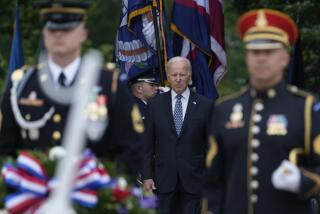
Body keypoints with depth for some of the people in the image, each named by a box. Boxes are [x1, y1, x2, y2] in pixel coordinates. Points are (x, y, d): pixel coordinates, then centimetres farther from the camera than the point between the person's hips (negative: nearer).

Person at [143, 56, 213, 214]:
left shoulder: (205, 105, 1)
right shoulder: (155, 104, 6)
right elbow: (148, 143, 6)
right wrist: (147, 175, 0)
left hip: (193, 178, -1)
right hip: (164, 178, 1)